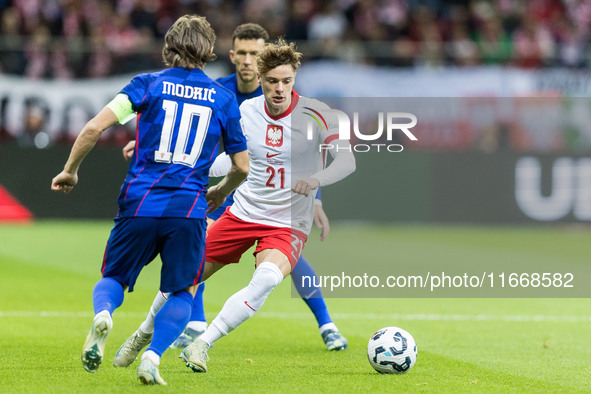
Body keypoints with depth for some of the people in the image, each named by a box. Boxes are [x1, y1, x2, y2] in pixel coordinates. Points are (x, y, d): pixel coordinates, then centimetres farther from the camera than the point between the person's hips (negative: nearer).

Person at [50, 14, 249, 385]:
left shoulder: (148, 84, 6)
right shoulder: (224, 98, 10)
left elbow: (95, 126, -4)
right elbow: (242, 166, 15)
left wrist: (70, 171, 9)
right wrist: (219, 193, 35)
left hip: (140, 203, 0)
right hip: (189, 209, 0)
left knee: (113, 280, 16)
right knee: (183, 292, 16)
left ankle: (103, 313, -19)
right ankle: (153, 357, -8)